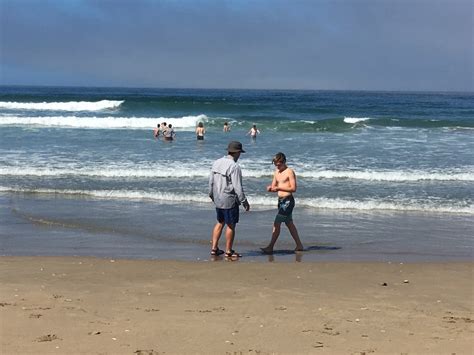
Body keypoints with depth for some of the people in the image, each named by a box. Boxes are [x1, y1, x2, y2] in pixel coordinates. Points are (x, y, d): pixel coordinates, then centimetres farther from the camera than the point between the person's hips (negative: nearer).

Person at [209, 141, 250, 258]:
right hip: (229, 200, -8)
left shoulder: (217, 163, 5)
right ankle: (229, 251, 10)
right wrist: (244, 201, -12)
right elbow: (237, 187, -20)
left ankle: (214, 248, 20)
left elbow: (211, 181, 13)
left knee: (220, 223, 19)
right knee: (231, 225, 3)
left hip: (218, 199, 8)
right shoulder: (234, 167, -19)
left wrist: (212, 195, 26)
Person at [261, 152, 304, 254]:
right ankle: (299, 245, 22)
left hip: (288, 200, -9)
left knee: (277, 223, -10)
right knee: (289, 224, 14)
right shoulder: (277, 172, 13)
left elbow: (293, 188, -17)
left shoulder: (289, 172, -12)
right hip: (281, 200, 9)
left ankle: (270, 247, -8)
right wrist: (270, 188, -8)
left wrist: (279, 188, -23)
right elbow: (274, 186, 16)